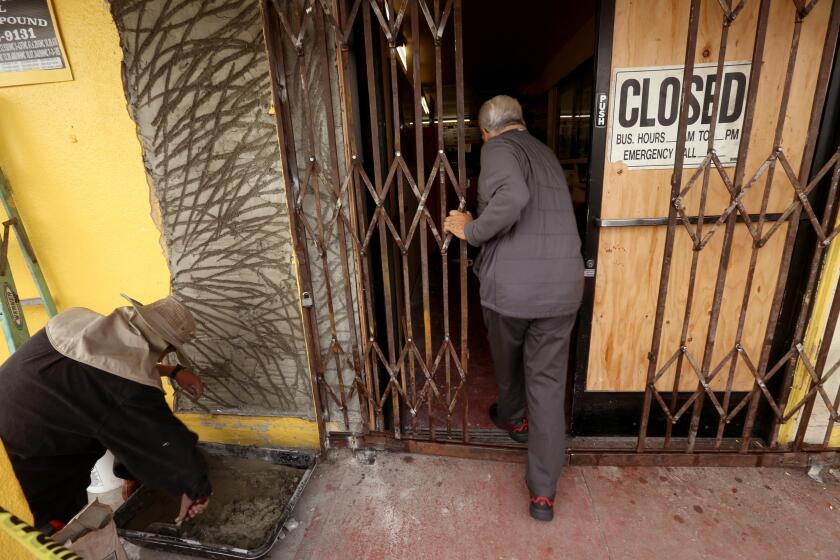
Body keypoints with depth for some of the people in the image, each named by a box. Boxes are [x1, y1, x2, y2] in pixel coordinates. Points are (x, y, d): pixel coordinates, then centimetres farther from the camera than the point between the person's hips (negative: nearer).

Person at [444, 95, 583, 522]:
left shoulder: (498, 148, -4)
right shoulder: (544, 151, 20)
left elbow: (512, 198, -27)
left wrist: (470, 231, -12)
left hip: (510, 285, -5)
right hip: (562, 286, 6)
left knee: (507, 361, 23)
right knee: (548, 382, 10)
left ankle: (512, 418, 51)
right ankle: (543, 493, 17)